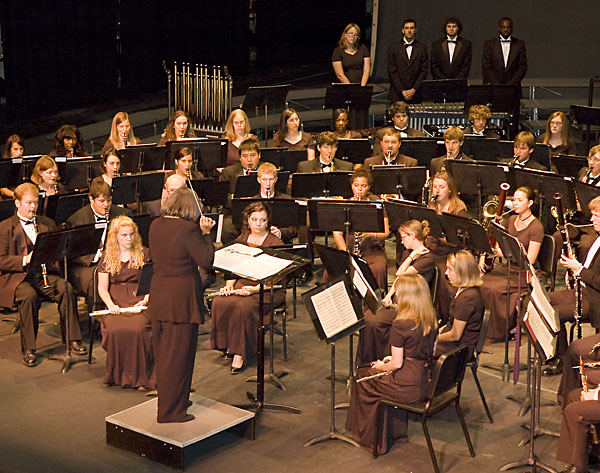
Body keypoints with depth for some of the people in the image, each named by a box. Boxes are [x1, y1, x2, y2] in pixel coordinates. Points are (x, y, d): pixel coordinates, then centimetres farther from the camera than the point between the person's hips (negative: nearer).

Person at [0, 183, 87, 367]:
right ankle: (28, 349, -24)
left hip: (44, 274, 3)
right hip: (17, 276, -3)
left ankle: (72, 340, -16)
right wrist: (25, 260, -18)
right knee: (29, 295, -35)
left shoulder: (47, 224, 18)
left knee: (67, 289, -26)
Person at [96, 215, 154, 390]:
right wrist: (110, 304, -11)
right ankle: (118, 374, -15)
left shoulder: (144, 254, 9)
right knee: (115, 330, -32)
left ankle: (140, 376, -20)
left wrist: (145, 300, -13)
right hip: (116, 304, 1)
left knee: (136, 329, -34)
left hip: (139, 302, -1)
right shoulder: (107, 258, 12)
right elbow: (102, 287, 8)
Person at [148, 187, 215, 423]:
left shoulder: (155, 225, 4)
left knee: (162, 353, 20)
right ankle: (170, 411, 10)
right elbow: (206, 261, -16)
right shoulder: (188, 229, -18)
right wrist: (205, 234, -4)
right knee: (178, 355, 2)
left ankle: (166, 400, 35)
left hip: (158, 295, 8)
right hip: (181, 299, -8)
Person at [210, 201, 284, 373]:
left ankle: (240, 352, -21)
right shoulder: (240, 240, 12)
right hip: (242, 284, 5)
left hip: (268, 290, -5)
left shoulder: (275, 243, -5)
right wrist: (229, 285, -5)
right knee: (219, 302, -24)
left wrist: (255, 289, -24)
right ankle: (228, 345, -8)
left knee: (244, 306, -33)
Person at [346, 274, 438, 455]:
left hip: (407, 387, -8)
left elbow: (397, 364, -17)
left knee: (363, 378, 16)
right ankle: (397, 432, 36)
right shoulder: (431, 321, 1)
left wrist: (380, 366, 3)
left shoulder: (400, 326, -21)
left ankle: (370, 438, 30)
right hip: (424, 383, 8)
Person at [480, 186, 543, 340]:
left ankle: (503, 330, -9)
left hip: (524, 274, -7)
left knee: (494, 288, -29)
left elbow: (529, 261, -18)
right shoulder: (511, 220, 9)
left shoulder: (536, 227, -11)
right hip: (509, 269, 7)